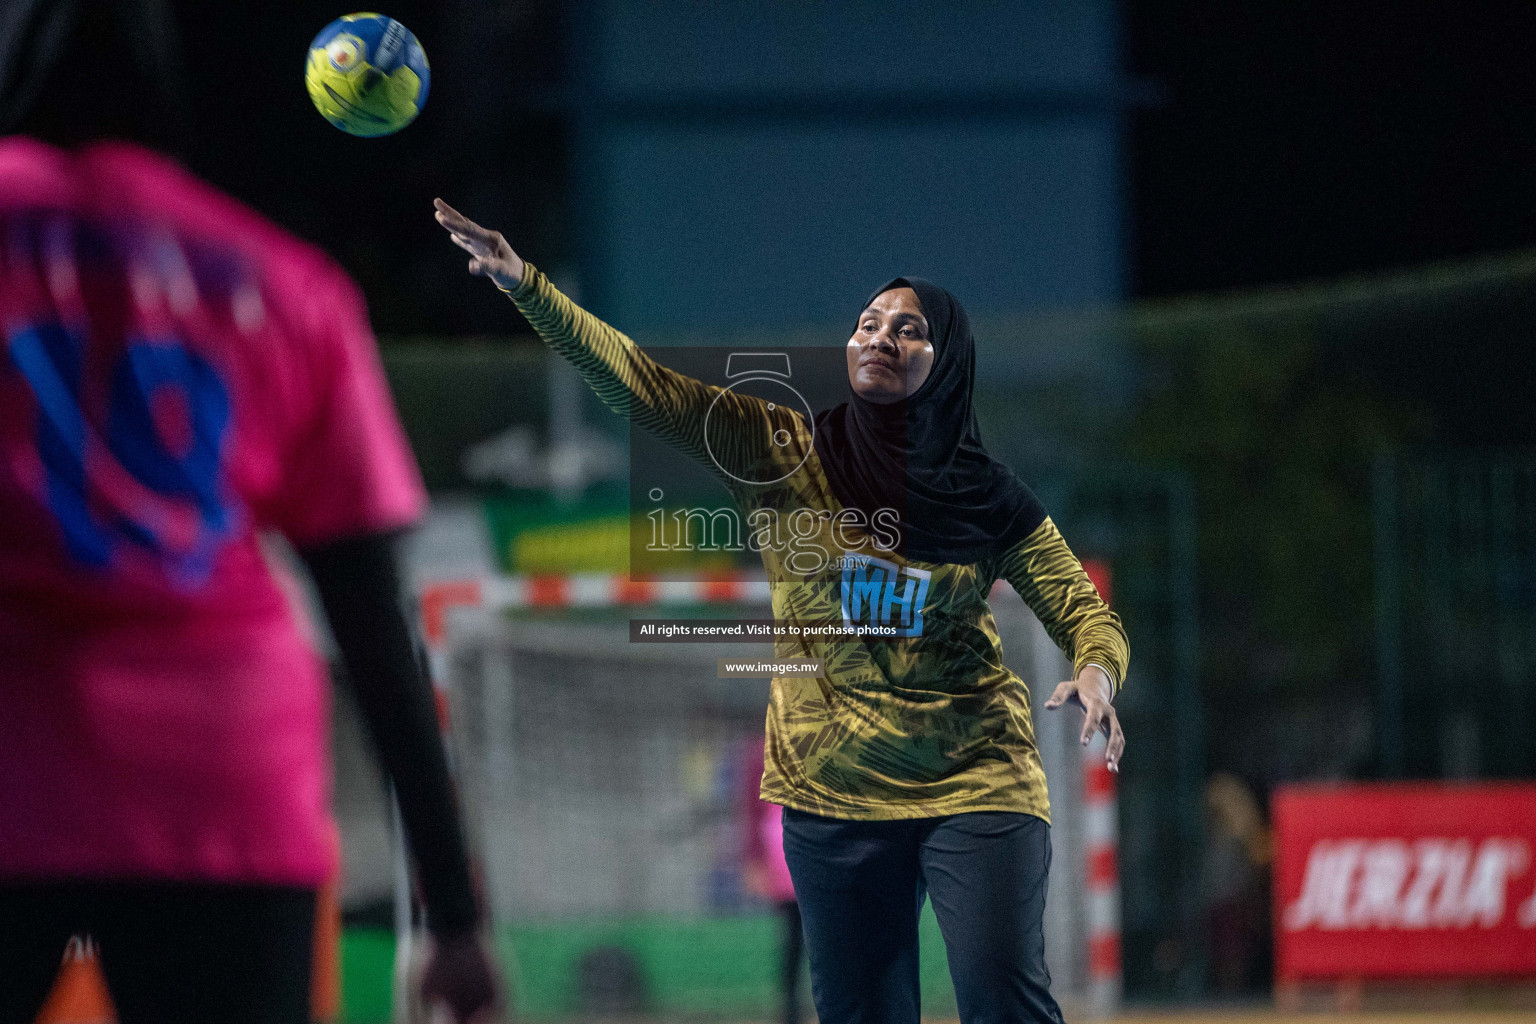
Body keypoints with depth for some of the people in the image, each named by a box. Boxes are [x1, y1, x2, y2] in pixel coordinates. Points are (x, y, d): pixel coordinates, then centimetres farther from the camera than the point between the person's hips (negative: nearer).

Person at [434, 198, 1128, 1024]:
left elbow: (1086, 613, 3)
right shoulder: (783, 452, -1)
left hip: (973, 781, -1)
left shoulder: (986, 497, 0)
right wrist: (523, 284, -20)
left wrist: (1095, 676, -21)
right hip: (832, 791, 1)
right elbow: (638, 381, -9)